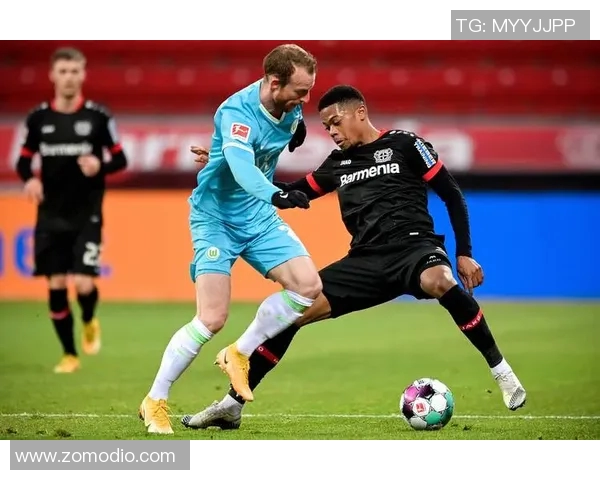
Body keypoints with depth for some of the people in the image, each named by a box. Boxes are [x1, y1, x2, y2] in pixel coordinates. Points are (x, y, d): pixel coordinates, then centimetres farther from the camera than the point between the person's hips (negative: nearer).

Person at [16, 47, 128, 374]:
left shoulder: (98, 117, -4)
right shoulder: (38, 118, 1)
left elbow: (120, 160, 2)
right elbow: (24, 160, 10)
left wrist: (100, 166, -19)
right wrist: (30, 178, -12)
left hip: (87, 215, -2)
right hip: (51, 216, 2)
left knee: (83, 284, -13)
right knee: (56, 285, 0)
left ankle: (89, 323, 23)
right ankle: (69, 355, 17)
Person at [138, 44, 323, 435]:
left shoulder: (290, 107, -6)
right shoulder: (237, 112, -27)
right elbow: (240, 163, -47)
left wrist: (297, 127, 3)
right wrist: (275, 194, -63)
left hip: (259, 216, 7)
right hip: (216, 216, -7)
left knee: (308, 286, -11)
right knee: (212, 319, -15)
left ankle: (240, 353, 8)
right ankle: (155, 402, 1)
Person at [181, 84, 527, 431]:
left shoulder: (404, 145, 2)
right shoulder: (338, 163, 18)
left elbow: (452, 195, 2)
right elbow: (289, 195, 26)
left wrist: (464, 254, -6)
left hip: (413, 245, -5)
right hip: (367, 260, 6)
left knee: (439, 281, -41)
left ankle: (502, 372, -28)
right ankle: (232, 405, 3)